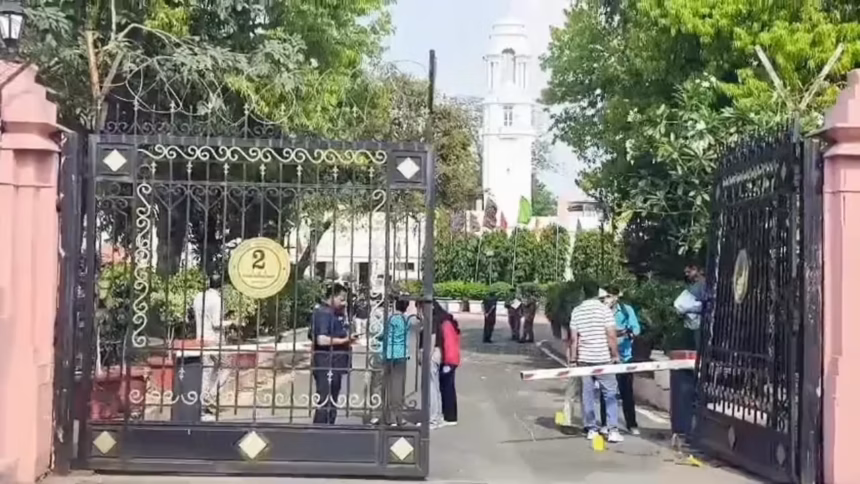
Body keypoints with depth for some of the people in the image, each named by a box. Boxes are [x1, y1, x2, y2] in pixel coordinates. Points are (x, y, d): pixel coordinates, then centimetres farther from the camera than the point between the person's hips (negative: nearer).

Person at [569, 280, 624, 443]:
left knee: (587, 394, 9)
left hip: (584, 359, 3)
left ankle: (591, 429, 12)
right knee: (610, 394, 4)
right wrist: (615, 355, 2)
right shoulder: (604, 309, -6)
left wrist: (573, 359, 9)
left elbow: (574, 339, 2)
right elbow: (611, 336, -9)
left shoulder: (576, 311, 3)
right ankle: (612, 430, -2)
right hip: (603, 359, -3)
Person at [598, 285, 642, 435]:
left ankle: (632, 424, 13)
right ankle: (605, 425, 14)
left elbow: (636, 329, -7)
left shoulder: (626, 310, -2)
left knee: (627, 392, 5)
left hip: (624, 357, 0)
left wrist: (627, 333, -25)